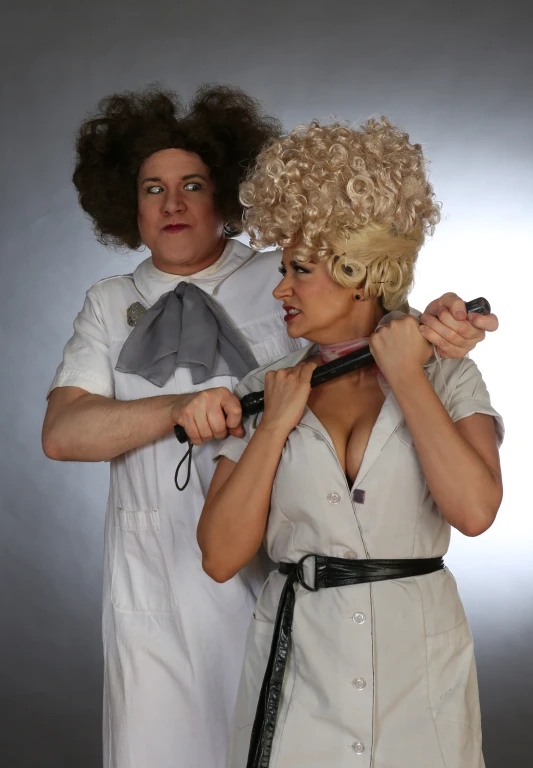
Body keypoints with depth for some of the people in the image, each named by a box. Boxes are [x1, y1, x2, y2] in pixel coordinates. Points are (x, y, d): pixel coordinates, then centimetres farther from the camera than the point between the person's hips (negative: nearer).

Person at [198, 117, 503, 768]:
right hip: (298, 669, 1)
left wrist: (405, 375, -13)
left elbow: (474, 509, -21)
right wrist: (275, 425, -10)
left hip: (420, 668, -1)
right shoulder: (263, 390, 2)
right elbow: (220, 557, -4)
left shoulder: (447, 377, -2)